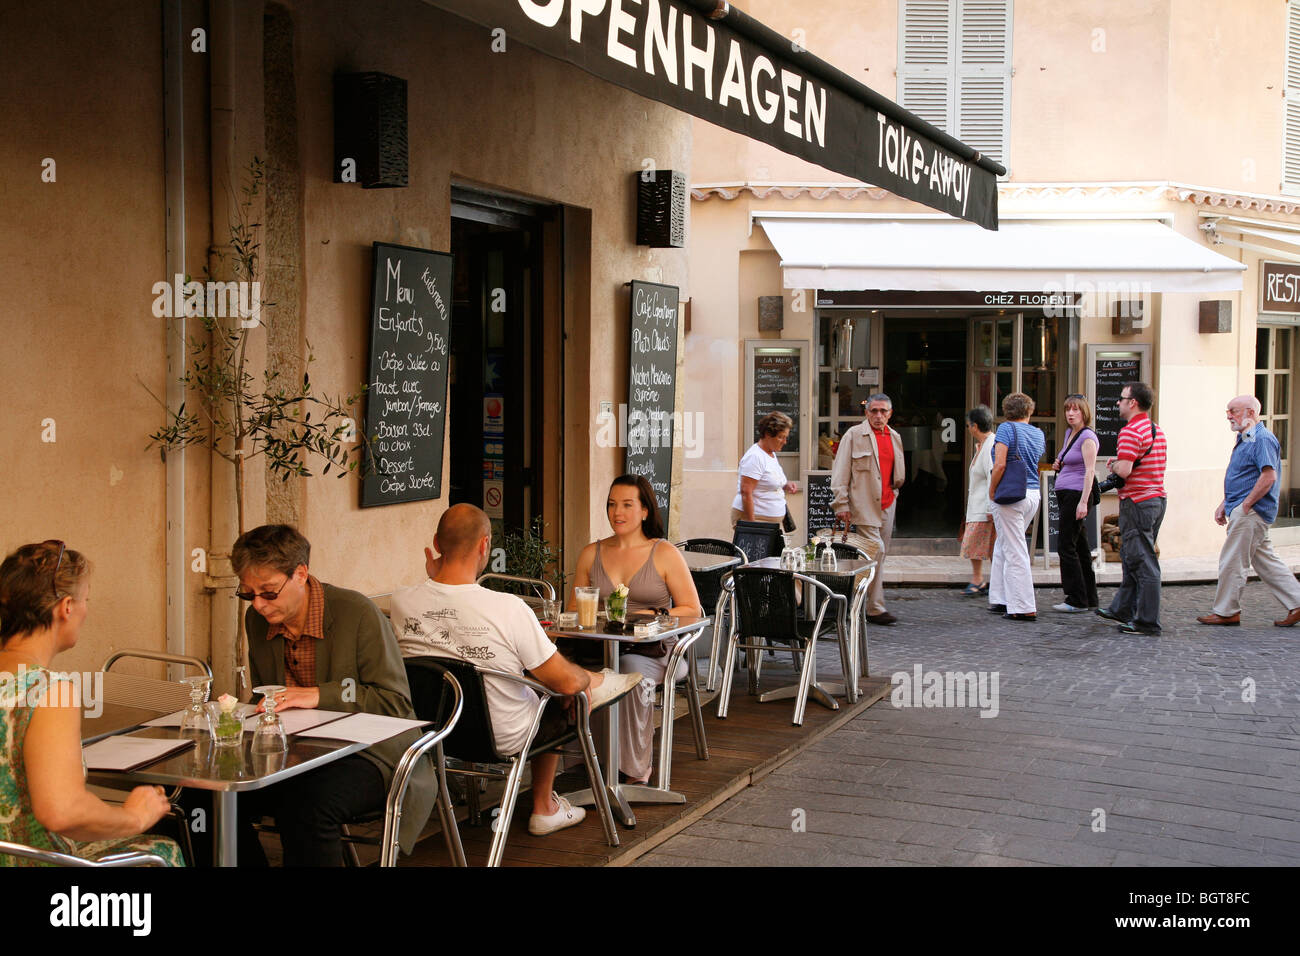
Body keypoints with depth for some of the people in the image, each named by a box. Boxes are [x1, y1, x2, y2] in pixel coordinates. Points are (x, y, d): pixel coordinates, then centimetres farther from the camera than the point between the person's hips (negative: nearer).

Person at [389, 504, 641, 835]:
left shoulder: (401, 602, -18)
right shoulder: (508, 608, -30)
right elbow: (567, 683, -19)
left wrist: (432, 579, 3)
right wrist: (587, 679, 2)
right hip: (502, 739, -4)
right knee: (556, 705, 30)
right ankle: (544, 810, 45)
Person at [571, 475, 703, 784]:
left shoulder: (665, 553, 5)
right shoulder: (591, 553, 16)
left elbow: (692, 610, 3)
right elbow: (573, 608, 20)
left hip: (654, 652, -2)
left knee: (631, 669, -37)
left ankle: (635, 768, -21)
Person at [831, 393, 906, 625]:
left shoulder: (895, 438, 15)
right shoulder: (854, 435, -2)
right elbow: (840, 473, -5)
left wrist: (893, 491, 16)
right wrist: (841, 504, -10)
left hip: (887, 504, 7)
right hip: (864, 504, -6)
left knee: (881, 554, 7)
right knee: (876, 549, -14)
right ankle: (876, 608, -9)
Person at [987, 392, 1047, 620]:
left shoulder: (1006, 428, -9)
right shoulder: (1038, 433, 11)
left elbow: (1000, 465, -18)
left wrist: (992, 491, -8)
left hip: (1010, 495, -7)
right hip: (1033, 494, 7)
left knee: (1015, 552, -4)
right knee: (1003, 546, 19)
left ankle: (1024, 608, -3)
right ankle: (1000, 599, 22)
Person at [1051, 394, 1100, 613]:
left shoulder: (1087, 437, -11)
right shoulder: (1069, 434, 16)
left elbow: (1090, 471, -18)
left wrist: (1083, 502, -24)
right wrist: (1059, 465, 8)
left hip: (1076, 495, -9)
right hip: (1065, 494, 9)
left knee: (1066, 547, -8)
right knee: (1080, 547, 10)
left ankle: (1077, 600, -4)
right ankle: (1090, 599, 15)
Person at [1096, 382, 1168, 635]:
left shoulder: (1130, 431, -17)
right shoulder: (1158, 431, 14)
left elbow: (1124, 470, -25)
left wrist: (1113, 465, -4)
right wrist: (1119, 464, 13)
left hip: (1137, 502, -10)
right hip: (1157, 499, 10)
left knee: (1142, 562, -6)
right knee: (1131, 558, 19)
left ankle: (1148, 621, -2)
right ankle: (1123, 609, 29)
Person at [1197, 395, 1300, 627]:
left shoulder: (1262, 439, -15)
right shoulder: (1245, 439, 17)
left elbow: (1269, 477, -24)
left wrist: (1245, 505, -20)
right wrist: (1224, 504, 18)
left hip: (1251, 513, -10)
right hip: (1244, 512, 10)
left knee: (1232, 562, -3)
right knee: (1266, 562, 13)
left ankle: (1226, 612, 6)